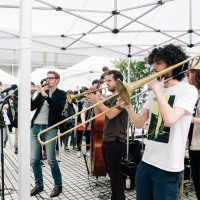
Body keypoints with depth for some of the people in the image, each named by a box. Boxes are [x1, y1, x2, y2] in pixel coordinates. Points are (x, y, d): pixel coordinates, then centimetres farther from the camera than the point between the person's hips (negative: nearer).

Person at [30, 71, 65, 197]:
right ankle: (39, 185, 22)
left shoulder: (61, 94, 3)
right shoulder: (42, 92, 16)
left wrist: (46, 96, -18)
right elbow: (32, 107, 11)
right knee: (34, 160, 6)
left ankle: (58, 185, 11)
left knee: (51, 160, -6)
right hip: (35, 128, 5)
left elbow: (59, 108, -15)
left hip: (50, 129, -5)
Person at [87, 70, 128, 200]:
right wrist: (95, 101, 1)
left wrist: (98, 101, -16)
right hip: (107, 140, 9)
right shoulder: (110, 98, 14)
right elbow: (98, 114, 14)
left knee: (115, 173, -3)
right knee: (111, 172, 17)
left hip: (116, 141, -9)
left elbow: (111, 114, -25)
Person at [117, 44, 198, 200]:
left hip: (168, 167, -6)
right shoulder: (155, 92, 10)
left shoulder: (188, 90, -10)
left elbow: (170, 119, -27)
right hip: (146, 161, 6)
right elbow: (139, 123, 8)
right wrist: (128, 107, -10)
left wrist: (158, 89, -17)